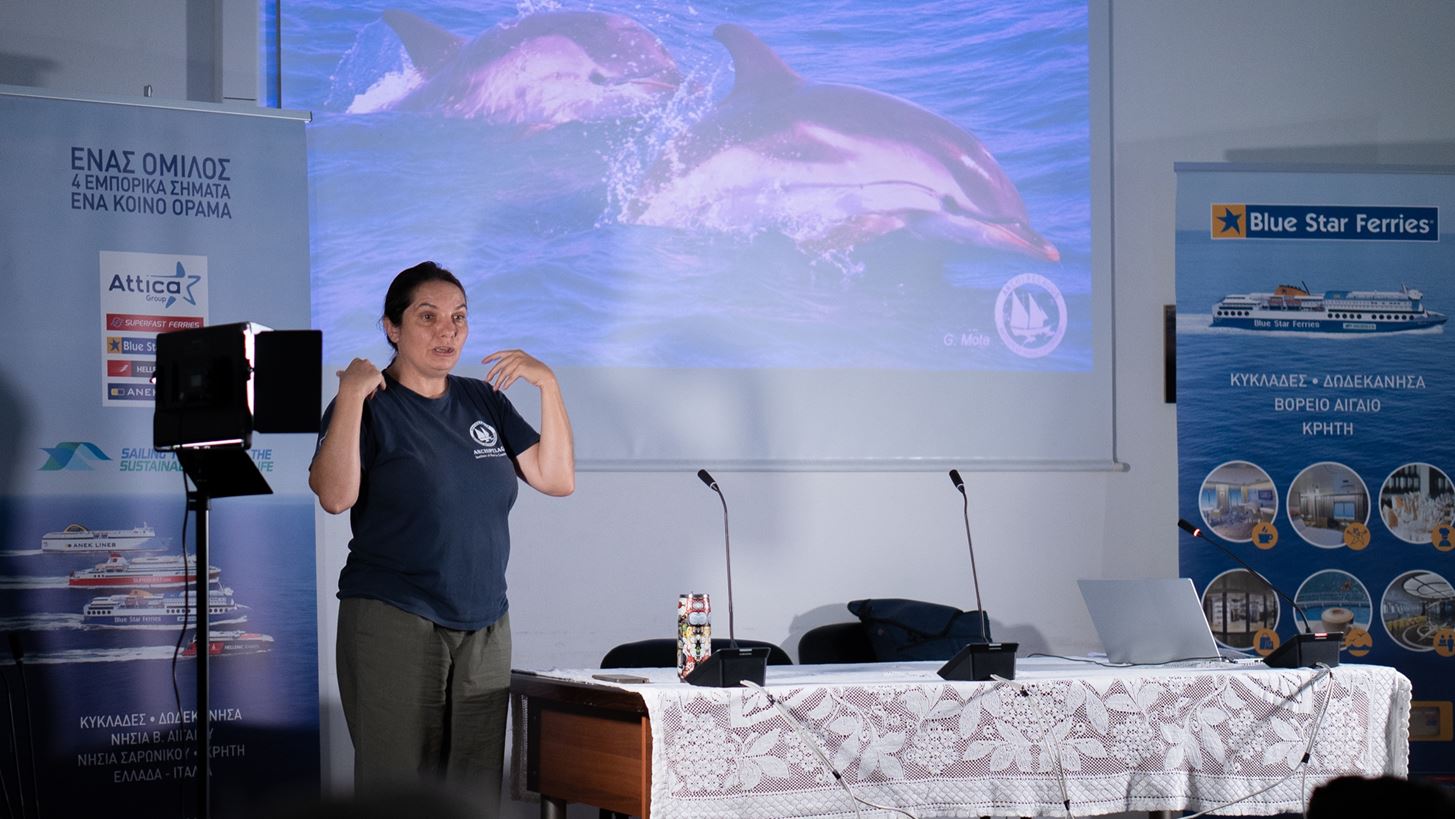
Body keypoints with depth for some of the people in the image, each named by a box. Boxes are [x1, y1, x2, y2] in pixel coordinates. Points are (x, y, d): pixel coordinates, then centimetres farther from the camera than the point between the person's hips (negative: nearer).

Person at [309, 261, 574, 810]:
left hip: (485, 630, 5)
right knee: (398, 791, -7)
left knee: (475, 794, 2)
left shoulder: (483, 401, 14)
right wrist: (351, 396, -20)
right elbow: (335, 496, -18)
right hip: (393, 624, -5)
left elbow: (557, 478, 8)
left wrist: (548, 384, 0)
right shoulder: (368, 405, -1)